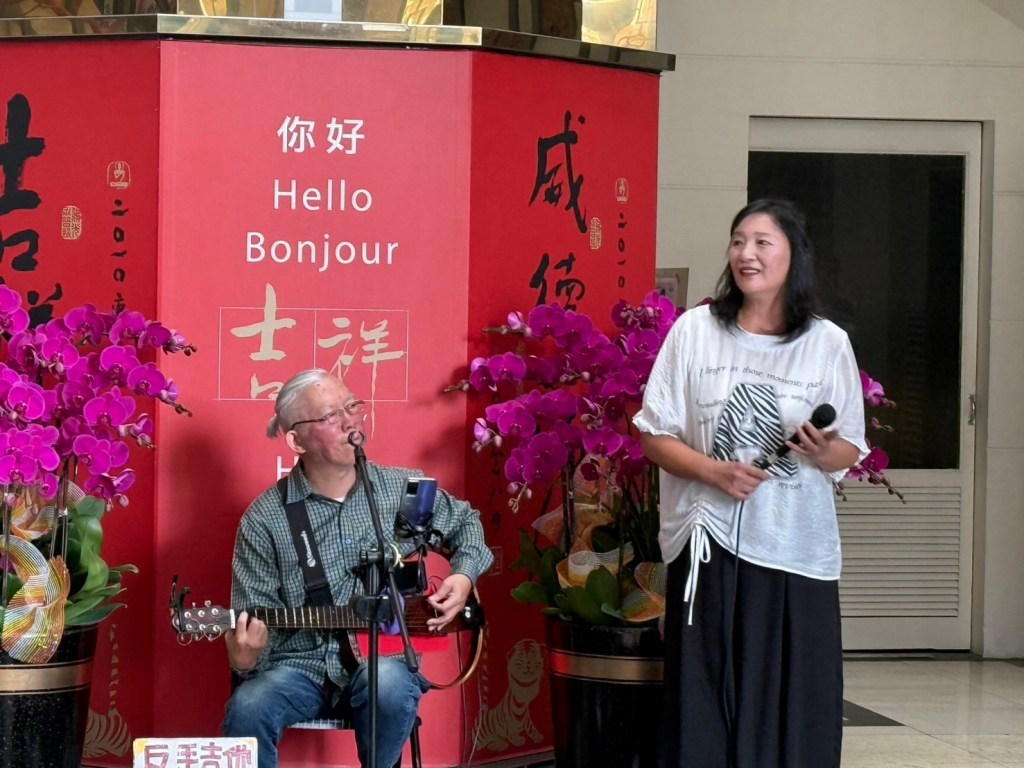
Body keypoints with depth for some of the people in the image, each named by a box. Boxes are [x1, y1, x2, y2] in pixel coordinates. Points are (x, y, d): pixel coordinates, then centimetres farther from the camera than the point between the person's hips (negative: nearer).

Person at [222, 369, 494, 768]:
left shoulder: (405, 489, 4)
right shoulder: (264, 519, -3)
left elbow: (466, 522, 23)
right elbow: (253, 620, -3)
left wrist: (463, 576, 3)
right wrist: (246, 660, -25)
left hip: (387, 651, 1)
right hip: (301, 663, -1)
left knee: (389, 685, -35)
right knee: (247, 710, -32)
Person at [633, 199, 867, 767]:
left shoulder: (828, 343, 3)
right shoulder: (694, 330, 1)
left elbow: (849, 452, 8)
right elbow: (654, 436, 4)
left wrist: (823, 453, -14)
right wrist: (713, 471, -13)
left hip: (796, 550, 1)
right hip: (709, 547, 0)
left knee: (792, 708, 0)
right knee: (703, 704, 0)